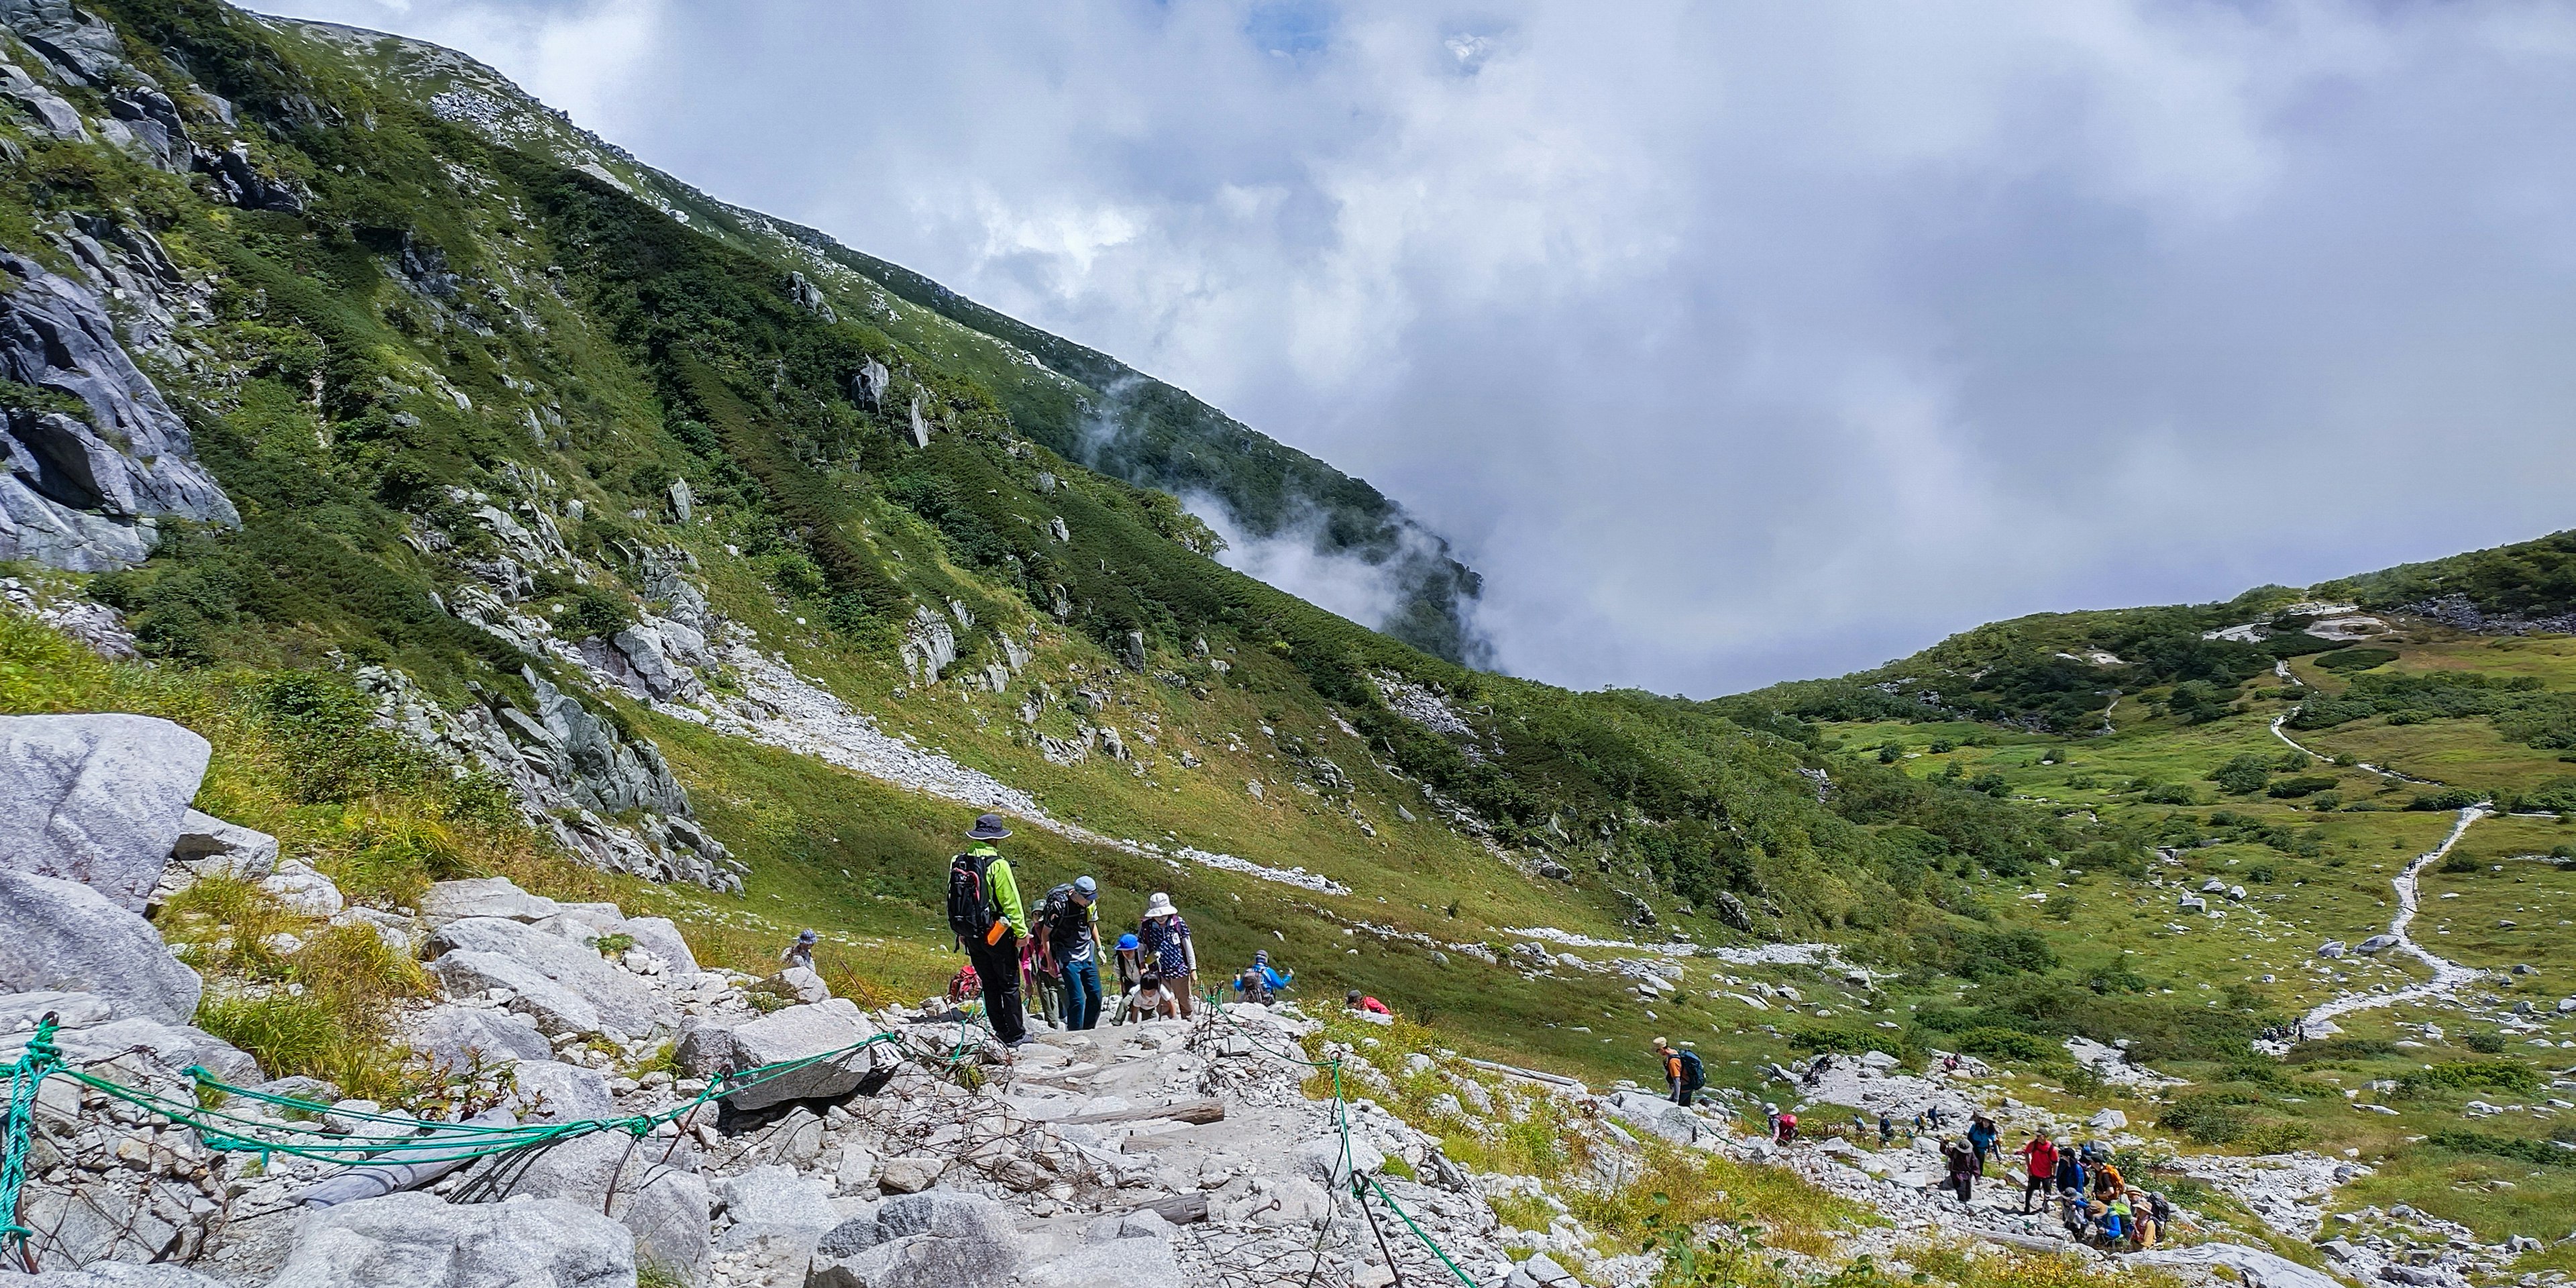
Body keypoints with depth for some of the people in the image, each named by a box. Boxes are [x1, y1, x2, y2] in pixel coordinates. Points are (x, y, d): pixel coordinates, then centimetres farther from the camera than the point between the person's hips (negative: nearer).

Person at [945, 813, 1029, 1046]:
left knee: (989, 984, 14)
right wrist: (1021, 931, -7)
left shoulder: (958, 863, 3)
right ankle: (1015, 1034, 8)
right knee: (1009, 985, 4)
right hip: (997, 935, -6)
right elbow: (1011, 902, -16)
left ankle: (1001, 1032, 18)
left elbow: (954, 899, 11)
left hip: (971, 936, 6)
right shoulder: (997, 864, -17)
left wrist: (961, 933, 20)